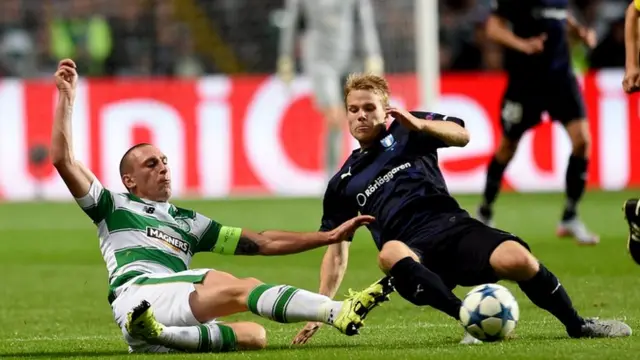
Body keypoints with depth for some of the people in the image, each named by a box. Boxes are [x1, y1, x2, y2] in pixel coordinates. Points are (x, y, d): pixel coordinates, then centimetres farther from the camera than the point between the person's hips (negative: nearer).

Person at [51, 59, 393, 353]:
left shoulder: (187, 221, 35)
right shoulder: (114, 208, 25)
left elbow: (263, 242, 32)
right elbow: (63, 160, 13)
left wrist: (332, 236, 24)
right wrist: (66, 96, 10)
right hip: (136, 294, -5)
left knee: (255, 334, -27)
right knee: (240, 288, -27)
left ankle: (161, 335, -43)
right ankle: (341, 314, -45)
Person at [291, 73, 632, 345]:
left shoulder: (406, 132, 17)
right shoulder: (343, 183, 22)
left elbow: (461, 136, 1)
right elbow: (336, 250, 23)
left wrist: (419, 125, -17)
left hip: (453, 227, 0)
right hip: (414, 254, 0)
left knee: (516, 258, -31)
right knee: (389, 253, -39)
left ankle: (577, 325, -7)